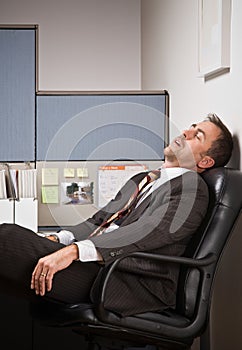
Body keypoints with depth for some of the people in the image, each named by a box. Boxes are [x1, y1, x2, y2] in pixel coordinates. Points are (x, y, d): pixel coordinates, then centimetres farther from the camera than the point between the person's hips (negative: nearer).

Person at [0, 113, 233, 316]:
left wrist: (74, 251, -26)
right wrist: (56, 240, 2)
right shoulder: (142, 180, 29)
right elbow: (99, 221, 22)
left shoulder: (193, 188, 0)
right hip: (97, 265, 8)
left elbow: (145, 233, -15)